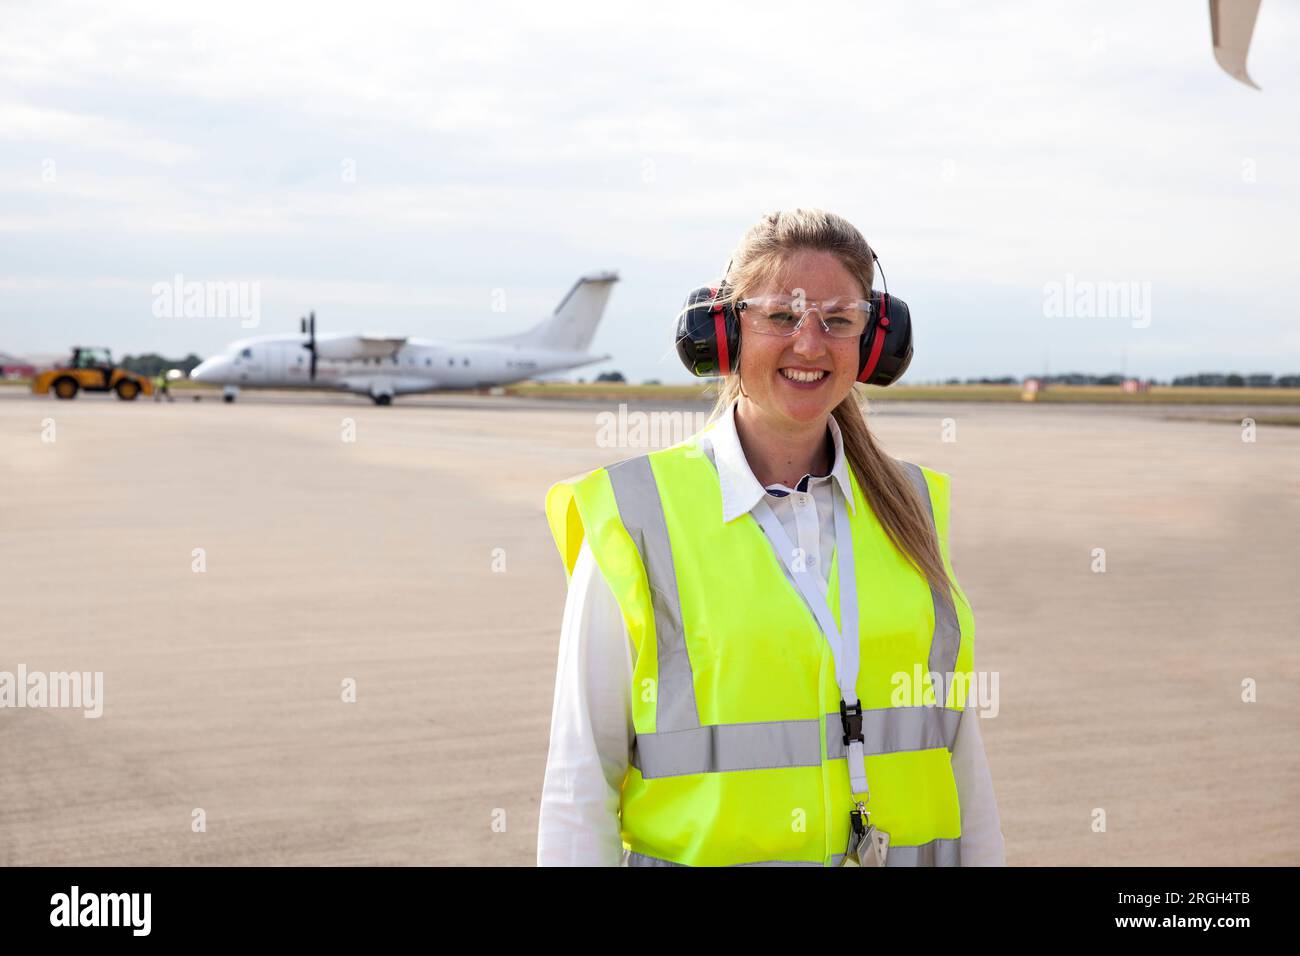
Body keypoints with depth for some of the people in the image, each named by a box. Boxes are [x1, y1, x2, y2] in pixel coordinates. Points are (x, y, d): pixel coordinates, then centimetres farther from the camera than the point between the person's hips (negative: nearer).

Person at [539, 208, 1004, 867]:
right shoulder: (634, 520, -9)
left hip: (906, 850, 3)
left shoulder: (907, 509, 4)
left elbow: (959, 746, 8)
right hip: (708, 852, -3)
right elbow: (580, 785, -8)